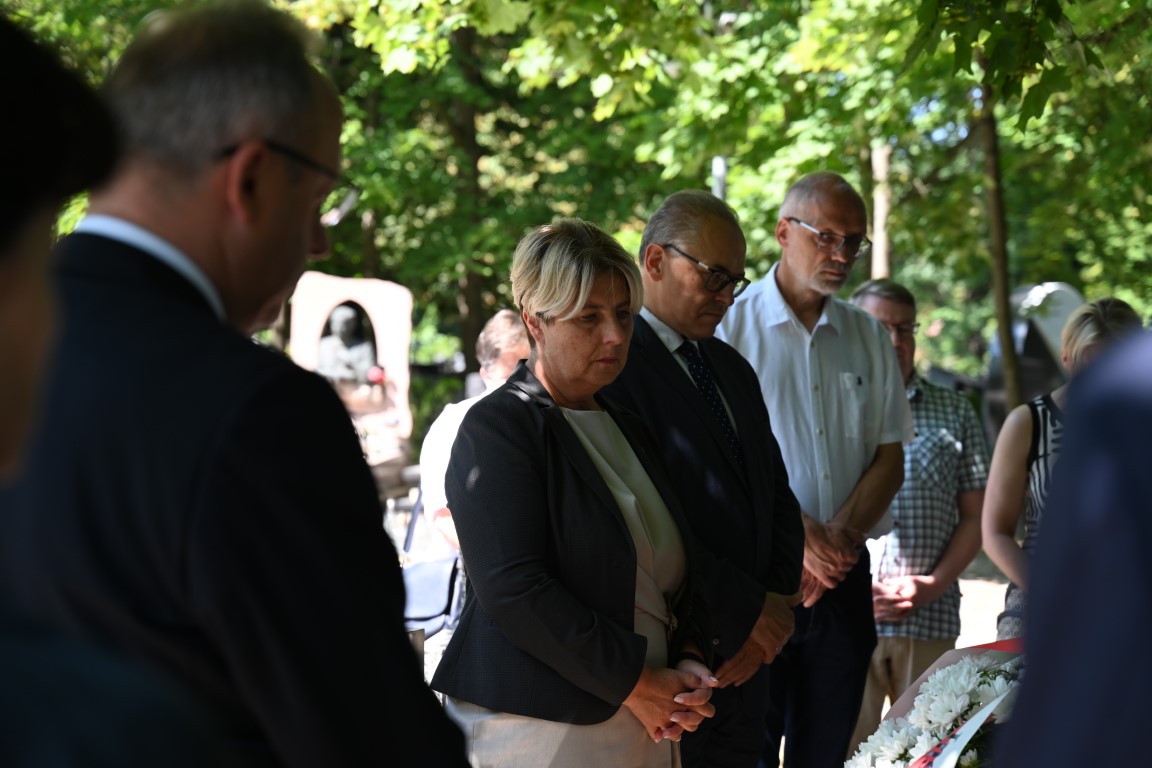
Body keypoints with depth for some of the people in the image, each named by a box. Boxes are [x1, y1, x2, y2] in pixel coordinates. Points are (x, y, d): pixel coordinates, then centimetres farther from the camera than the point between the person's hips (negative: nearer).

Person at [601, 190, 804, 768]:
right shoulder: (613, 362, -11)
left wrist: (777, 599, 0)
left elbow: (776, 497, 18)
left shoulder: (733, 368, 18)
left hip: (744, 657, 8)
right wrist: (746, 608, -14)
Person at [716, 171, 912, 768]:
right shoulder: (730, 326, -2)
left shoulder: (869, 338, 12)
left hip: (843, 577, 4)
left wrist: (840, 534, -9)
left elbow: (890, 459, 9)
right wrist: (795, 534, -18)